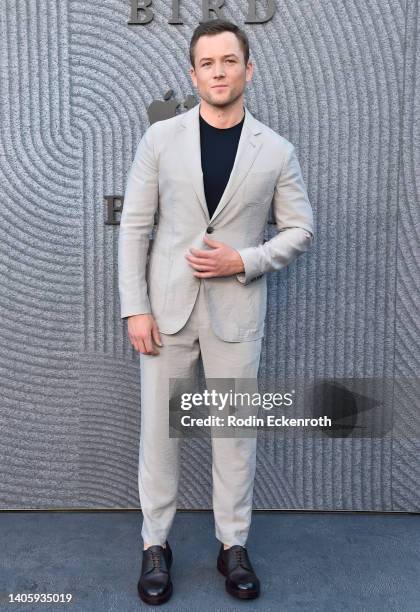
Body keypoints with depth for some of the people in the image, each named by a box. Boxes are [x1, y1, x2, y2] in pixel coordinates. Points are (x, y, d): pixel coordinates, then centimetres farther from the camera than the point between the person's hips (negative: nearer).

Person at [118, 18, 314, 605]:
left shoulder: (276, 151, 2)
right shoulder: (160, 138, 2)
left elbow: (300, 229, 6)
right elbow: (134, 226, 0)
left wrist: (243, 261, -11)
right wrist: (135, 308, -6)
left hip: (237, 311, 0)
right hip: (167, 307, 1)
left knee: (236, 430, 9)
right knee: (159, 428, 8)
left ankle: (234, 544, 28)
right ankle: (156, 543, 27)